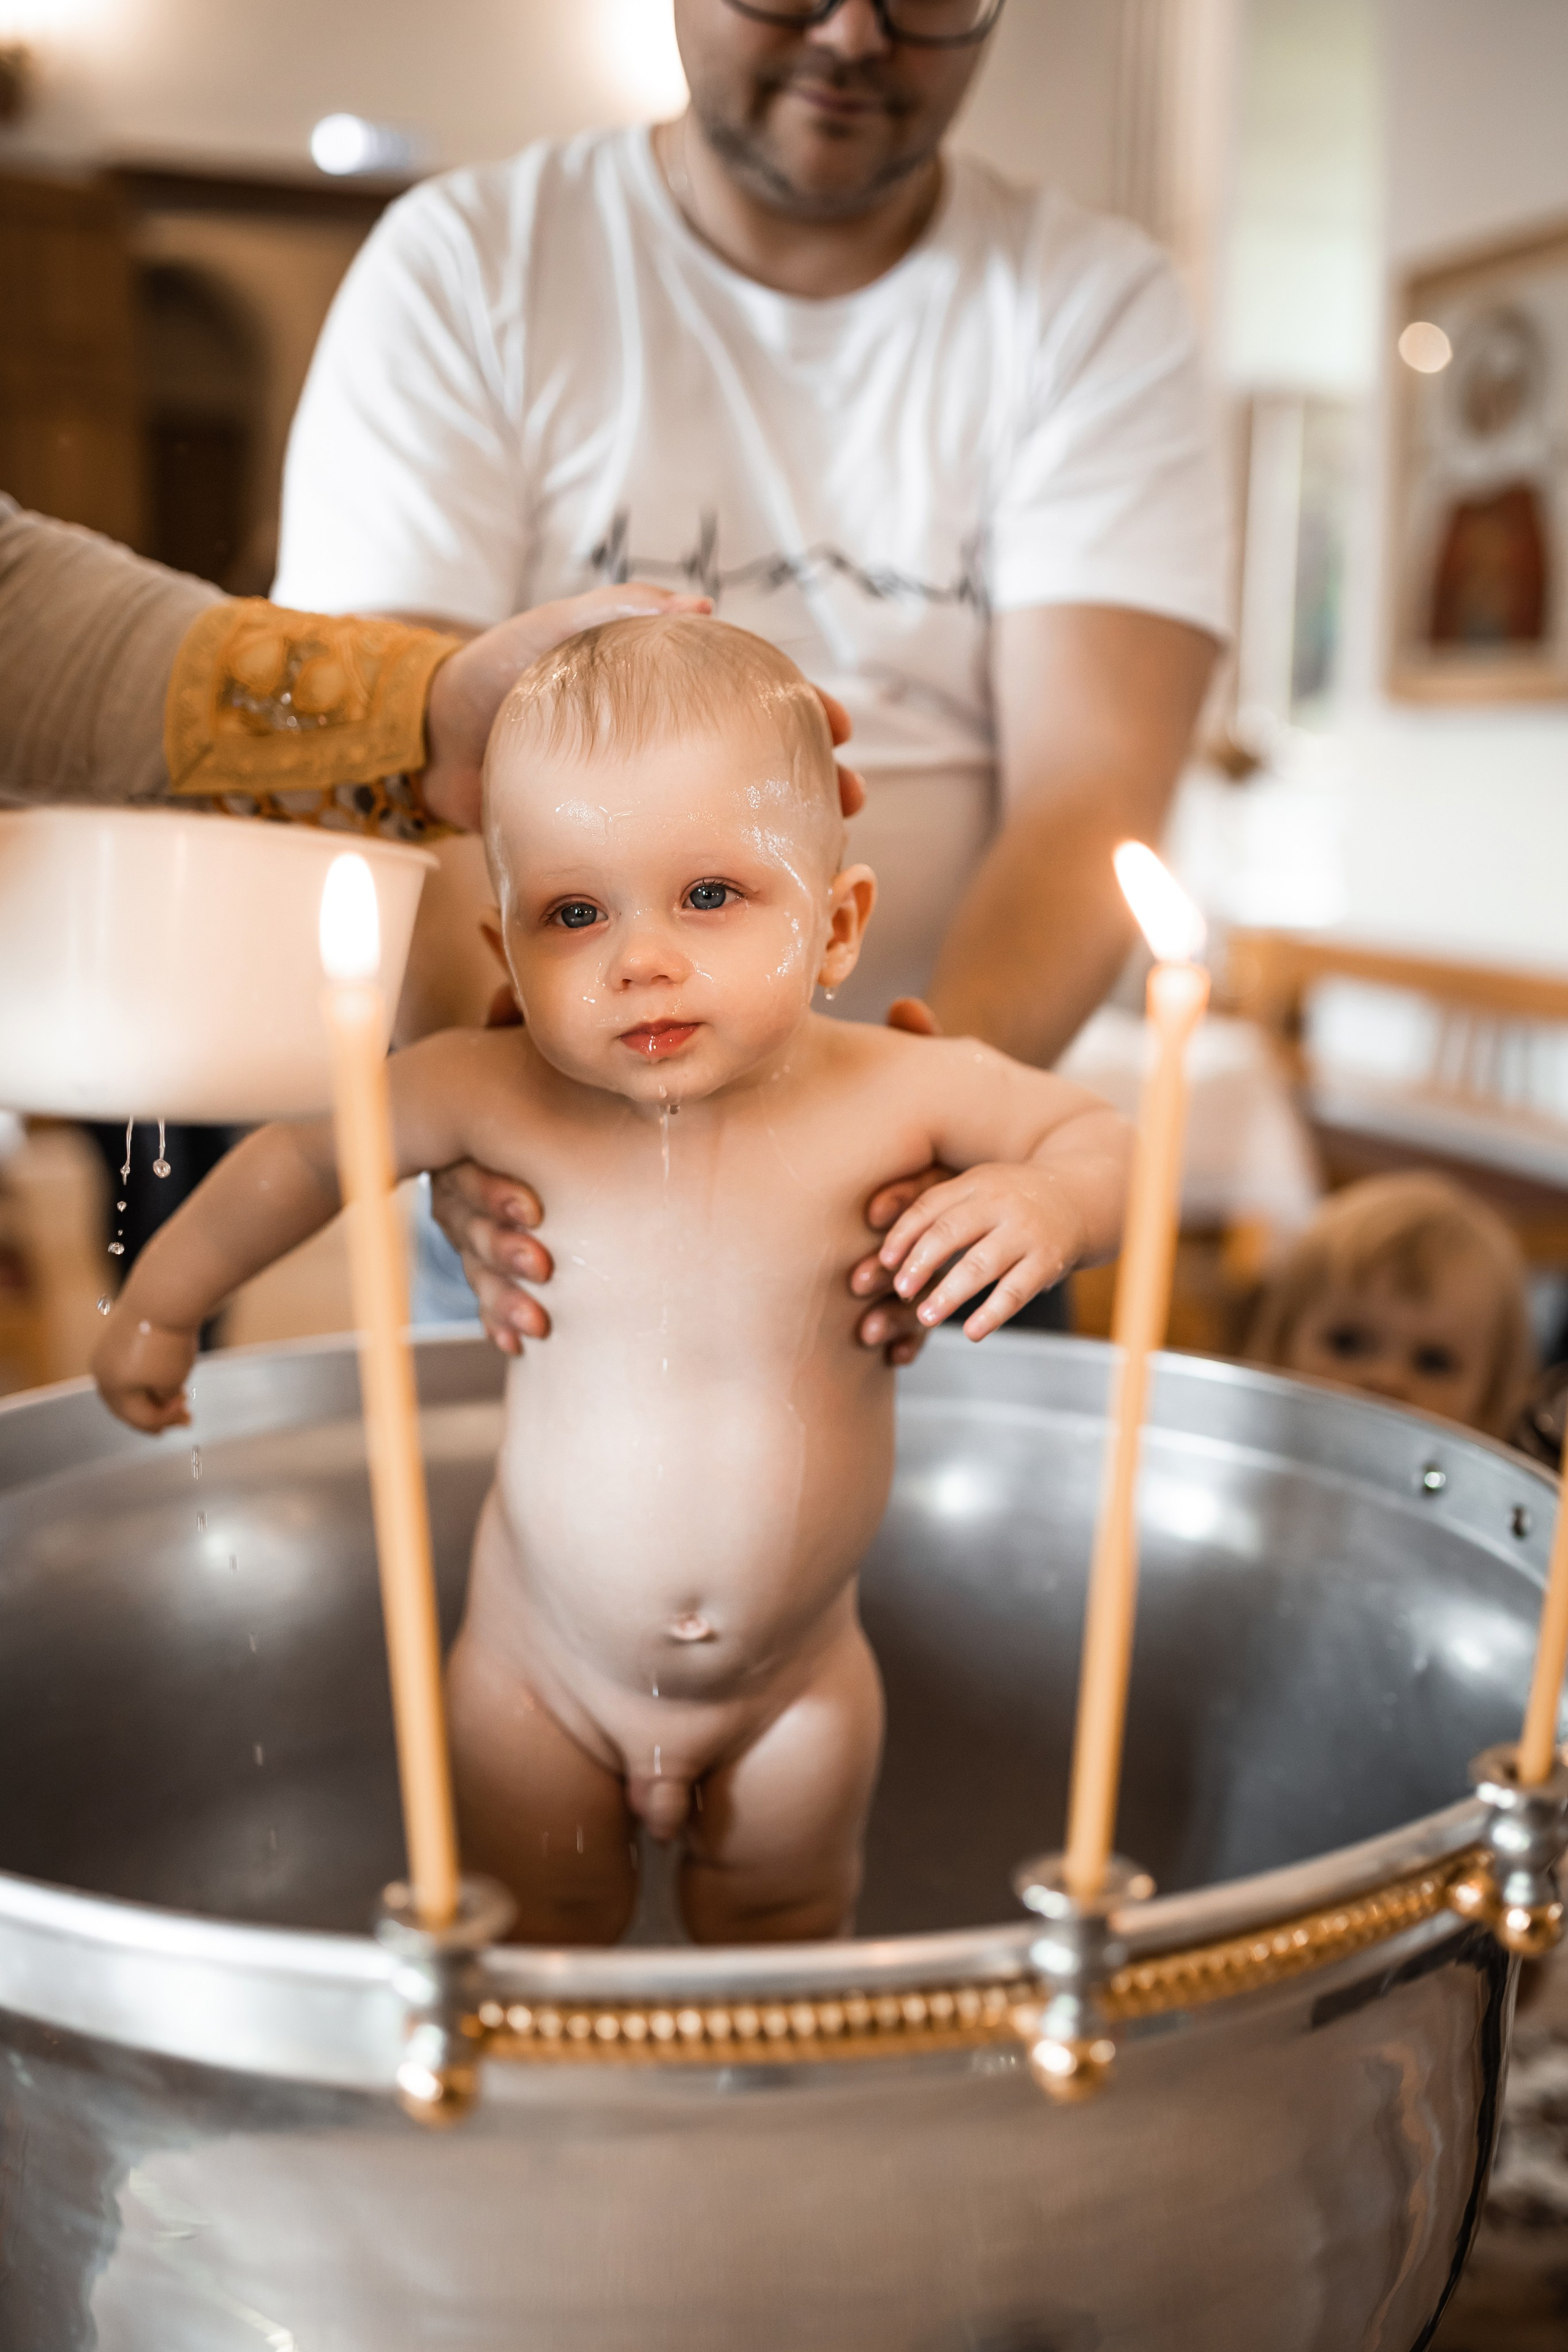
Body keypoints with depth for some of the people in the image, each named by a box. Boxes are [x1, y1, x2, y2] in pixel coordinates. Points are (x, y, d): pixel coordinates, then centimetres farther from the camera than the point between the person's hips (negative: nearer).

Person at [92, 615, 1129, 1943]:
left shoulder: (894, 1096, -23)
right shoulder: (500, 1095, -22)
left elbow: (1094, 1131, -6)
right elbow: (307, 1154, -4)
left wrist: (1046, 1203, -30)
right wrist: (163, 1303, 9)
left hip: (797, 1679, 1)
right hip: (546, 1668, 0)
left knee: (786, 1946, 23)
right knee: (538, 1945, 20)